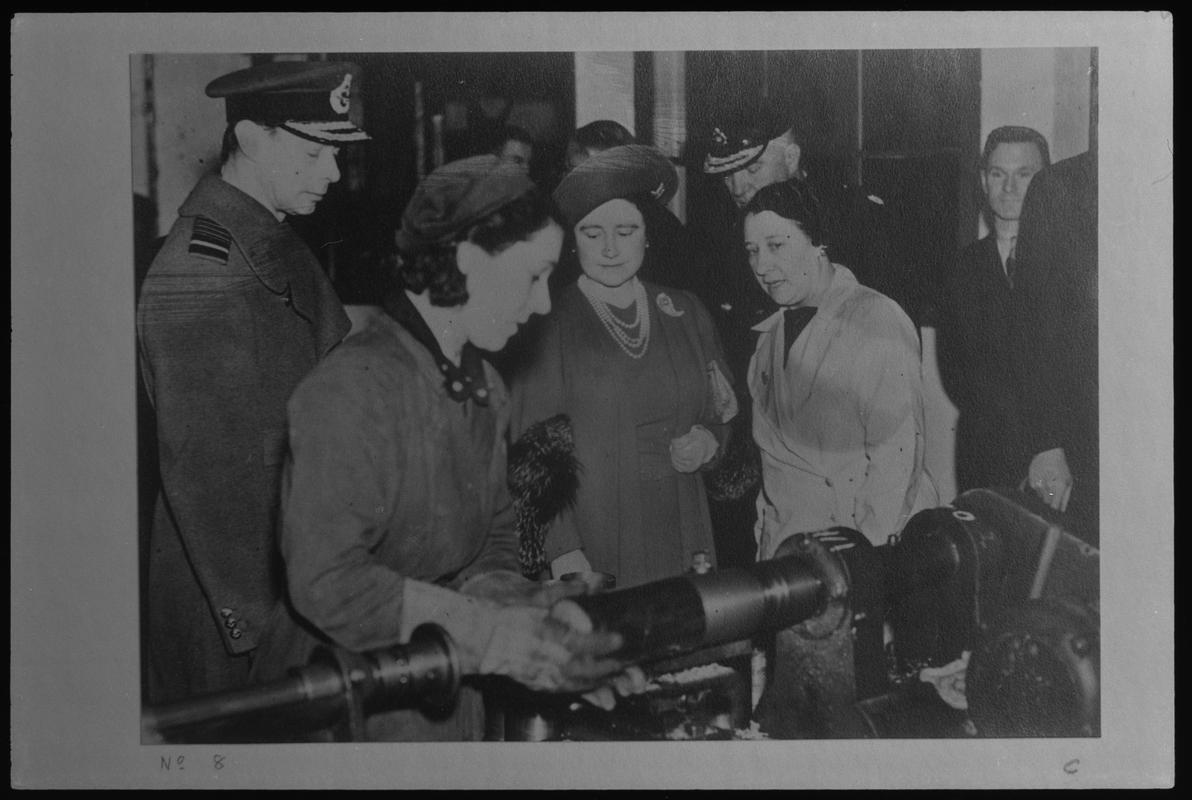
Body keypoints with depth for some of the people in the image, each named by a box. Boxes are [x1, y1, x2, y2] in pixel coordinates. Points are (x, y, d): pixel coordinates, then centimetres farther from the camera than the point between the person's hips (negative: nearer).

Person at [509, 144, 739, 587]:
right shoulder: (549, 327, -5)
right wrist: (562, 550, -16)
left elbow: (726, 409, 20)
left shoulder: (686, 314, 9)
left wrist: (710, 440, -2)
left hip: (680, 542, 4)